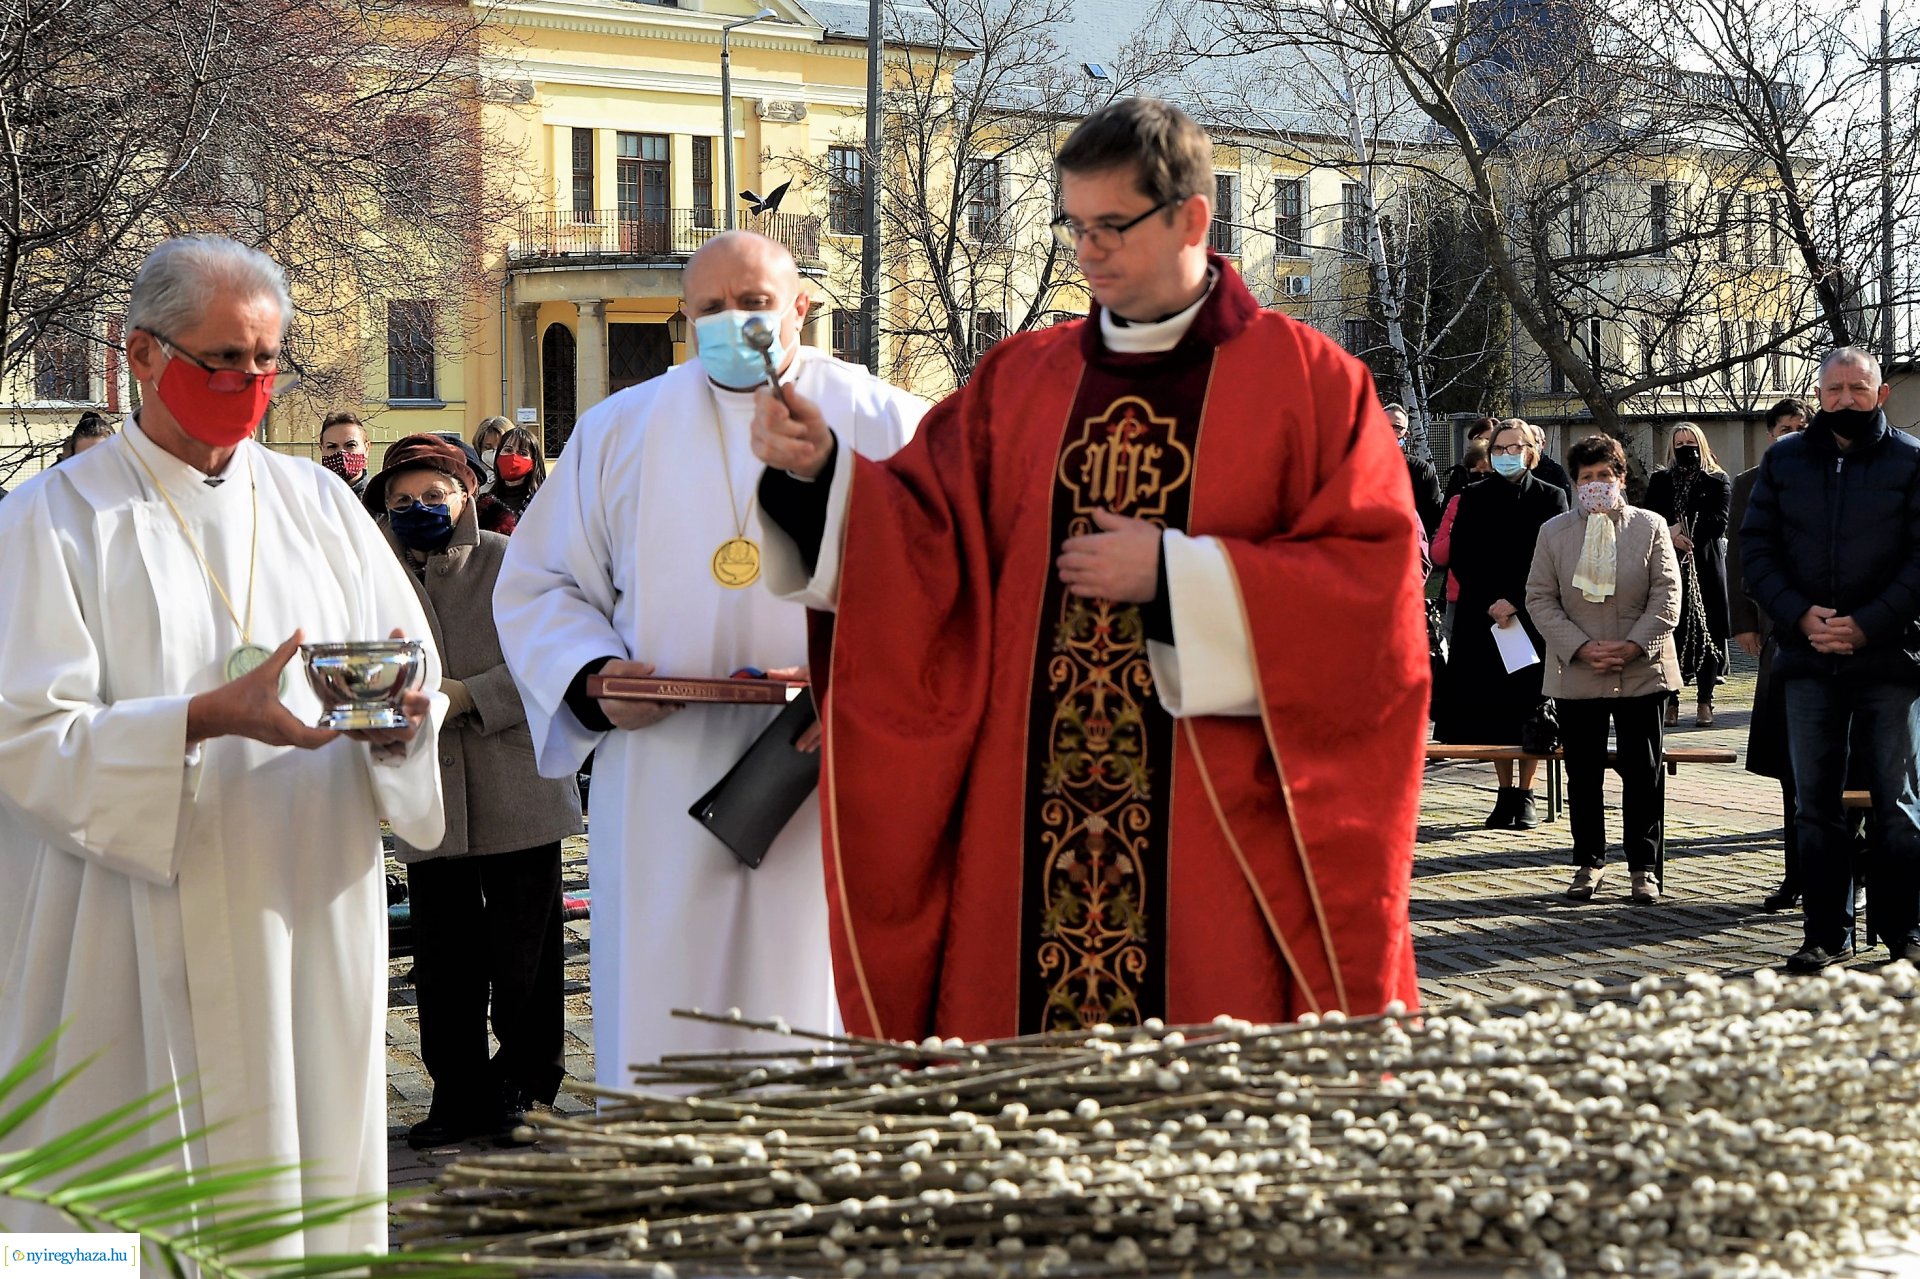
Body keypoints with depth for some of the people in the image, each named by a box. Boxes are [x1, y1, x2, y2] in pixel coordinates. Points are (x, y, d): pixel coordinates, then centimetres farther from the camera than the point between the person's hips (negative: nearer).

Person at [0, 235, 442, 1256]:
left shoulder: (319, 504, 11)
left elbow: (417, 688, 8)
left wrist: (398, 716, -16)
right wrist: (208, 718, -24)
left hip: (311, 921, 4)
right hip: (143, 952, -4)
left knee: (316, 1192, 7)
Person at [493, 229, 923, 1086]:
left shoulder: (883, 426, 7)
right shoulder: (619, 430, 13)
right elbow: (536, 583, 15)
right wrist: (591, 677, -5)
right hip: (665, 801, 2)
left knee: (822, 1020, 0)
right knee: (662, 1033, 0)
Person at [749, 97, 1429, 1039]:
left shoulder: (1308, 382, 1)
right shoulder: (1018, 380, 12)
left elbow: (1375, 578, -6)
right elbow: (927, 541, 7)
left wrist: (1176, 577, -12)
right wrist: (820, 474, -11)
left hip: (1219, 829, -3)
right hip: (1029, 816, 3)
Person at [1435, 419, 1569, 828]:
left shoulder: (1550, 498, 4)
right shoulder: (1473, 498, 8)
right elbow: (1459, 559, 3)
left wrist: (1514, 602, -13)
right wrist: (1489, 603, -9)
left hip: (1532, 617, -2)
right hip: (1483, 620, 2)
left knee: (1530, 707, -1)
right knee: (1492, 709, 2)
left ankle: (1526, 795, 7)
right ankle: (1506, 793, 11)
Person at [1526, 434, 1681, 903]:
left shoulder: (1650, 527, 4)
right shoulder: (1554, 531, 6)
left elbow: (1666, 596, -1)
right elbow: (1540, 599, 2)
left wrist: (1632, 646, -14)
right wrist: (1581, 648, -10)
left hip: (1641, 671, -1)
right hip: (1576, 673, 1)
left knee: (1643, 772, 2)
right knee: (1583, 774, 6)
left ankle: (1643, 866, 11)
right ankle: (1588, 862, 17)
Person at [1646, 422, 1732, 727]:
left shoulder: (1718, 482, 8)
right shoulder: (1659, 481, 14)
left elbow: (1718, 522, -5)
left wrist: (1680, 530, -14)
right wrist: (1672, 537, -16)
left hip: (1706, 568, -1)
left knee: (1706, 633, -2)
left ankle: (1704, 701, 4)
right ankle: (1671, 701, 1)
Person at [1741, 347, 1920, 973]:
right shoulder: (1783, 460, 10)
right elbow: (1756, 546, 5)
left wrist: (1868, 625, -14)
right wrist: (1800, 615, -9)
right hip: (1808, 658, 3)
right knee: (1815, 802, 5)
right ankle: (1826, 931, 11)